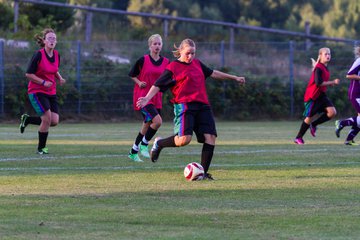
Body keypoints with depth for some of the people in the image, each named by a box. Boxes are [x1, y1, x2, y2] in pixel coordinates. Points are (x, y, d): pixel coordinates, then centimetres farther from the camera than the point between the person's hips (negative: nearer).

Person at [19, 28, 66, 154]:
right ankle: (41, 148, 1)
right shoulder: (39, 55, -16)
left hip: (51, 92, 7)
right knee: (47, 117, -18)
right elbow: (28, 74, -14)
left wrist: (60, 78, 2)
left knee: (54, 121, -4)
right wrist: (43, 82, -21)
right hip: (37, 91, -7)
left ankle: (27, 119, 21)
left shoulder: (56, 55, 4)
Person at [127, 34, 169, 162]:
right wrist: (139, 83, -11)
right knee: (157, 121, -23)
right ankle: (144, 144, -3)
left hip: (156, 98, 5)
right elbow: (132, 74, 5)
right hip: (143, 97, -5)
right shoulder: (143, 60, -6)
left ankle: (133, 152, 26)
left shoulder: (166, 62, 5)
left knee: (147, 126, 11)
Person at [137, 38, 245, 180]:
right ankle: (159, 144, 8)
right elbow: (158, 85, -2)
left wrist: (234, 78, 38)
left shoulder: (197, 63, 19)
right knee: (184, 139, -22)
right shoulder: (173, 67, 0)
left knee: (210, 137, -7)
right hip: (184, 105, -7)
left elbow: (212, 73, 32)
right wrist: (147, 98, -18)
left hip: (202, 106, 7)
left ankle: (203, 172, -2)